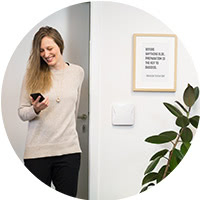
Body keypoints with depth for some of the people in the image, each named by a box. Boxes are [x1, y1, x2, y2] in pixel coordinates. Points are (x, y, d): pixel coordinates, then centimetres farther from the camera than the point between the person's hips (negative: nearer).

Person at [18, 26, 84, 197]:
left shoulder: (77, 72, 8)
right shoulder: (33, 74, 3)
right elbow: (21, 112, 3)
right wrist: (36, 109, -17)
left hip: (68, 149, 1)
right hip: (37, 150, -1)